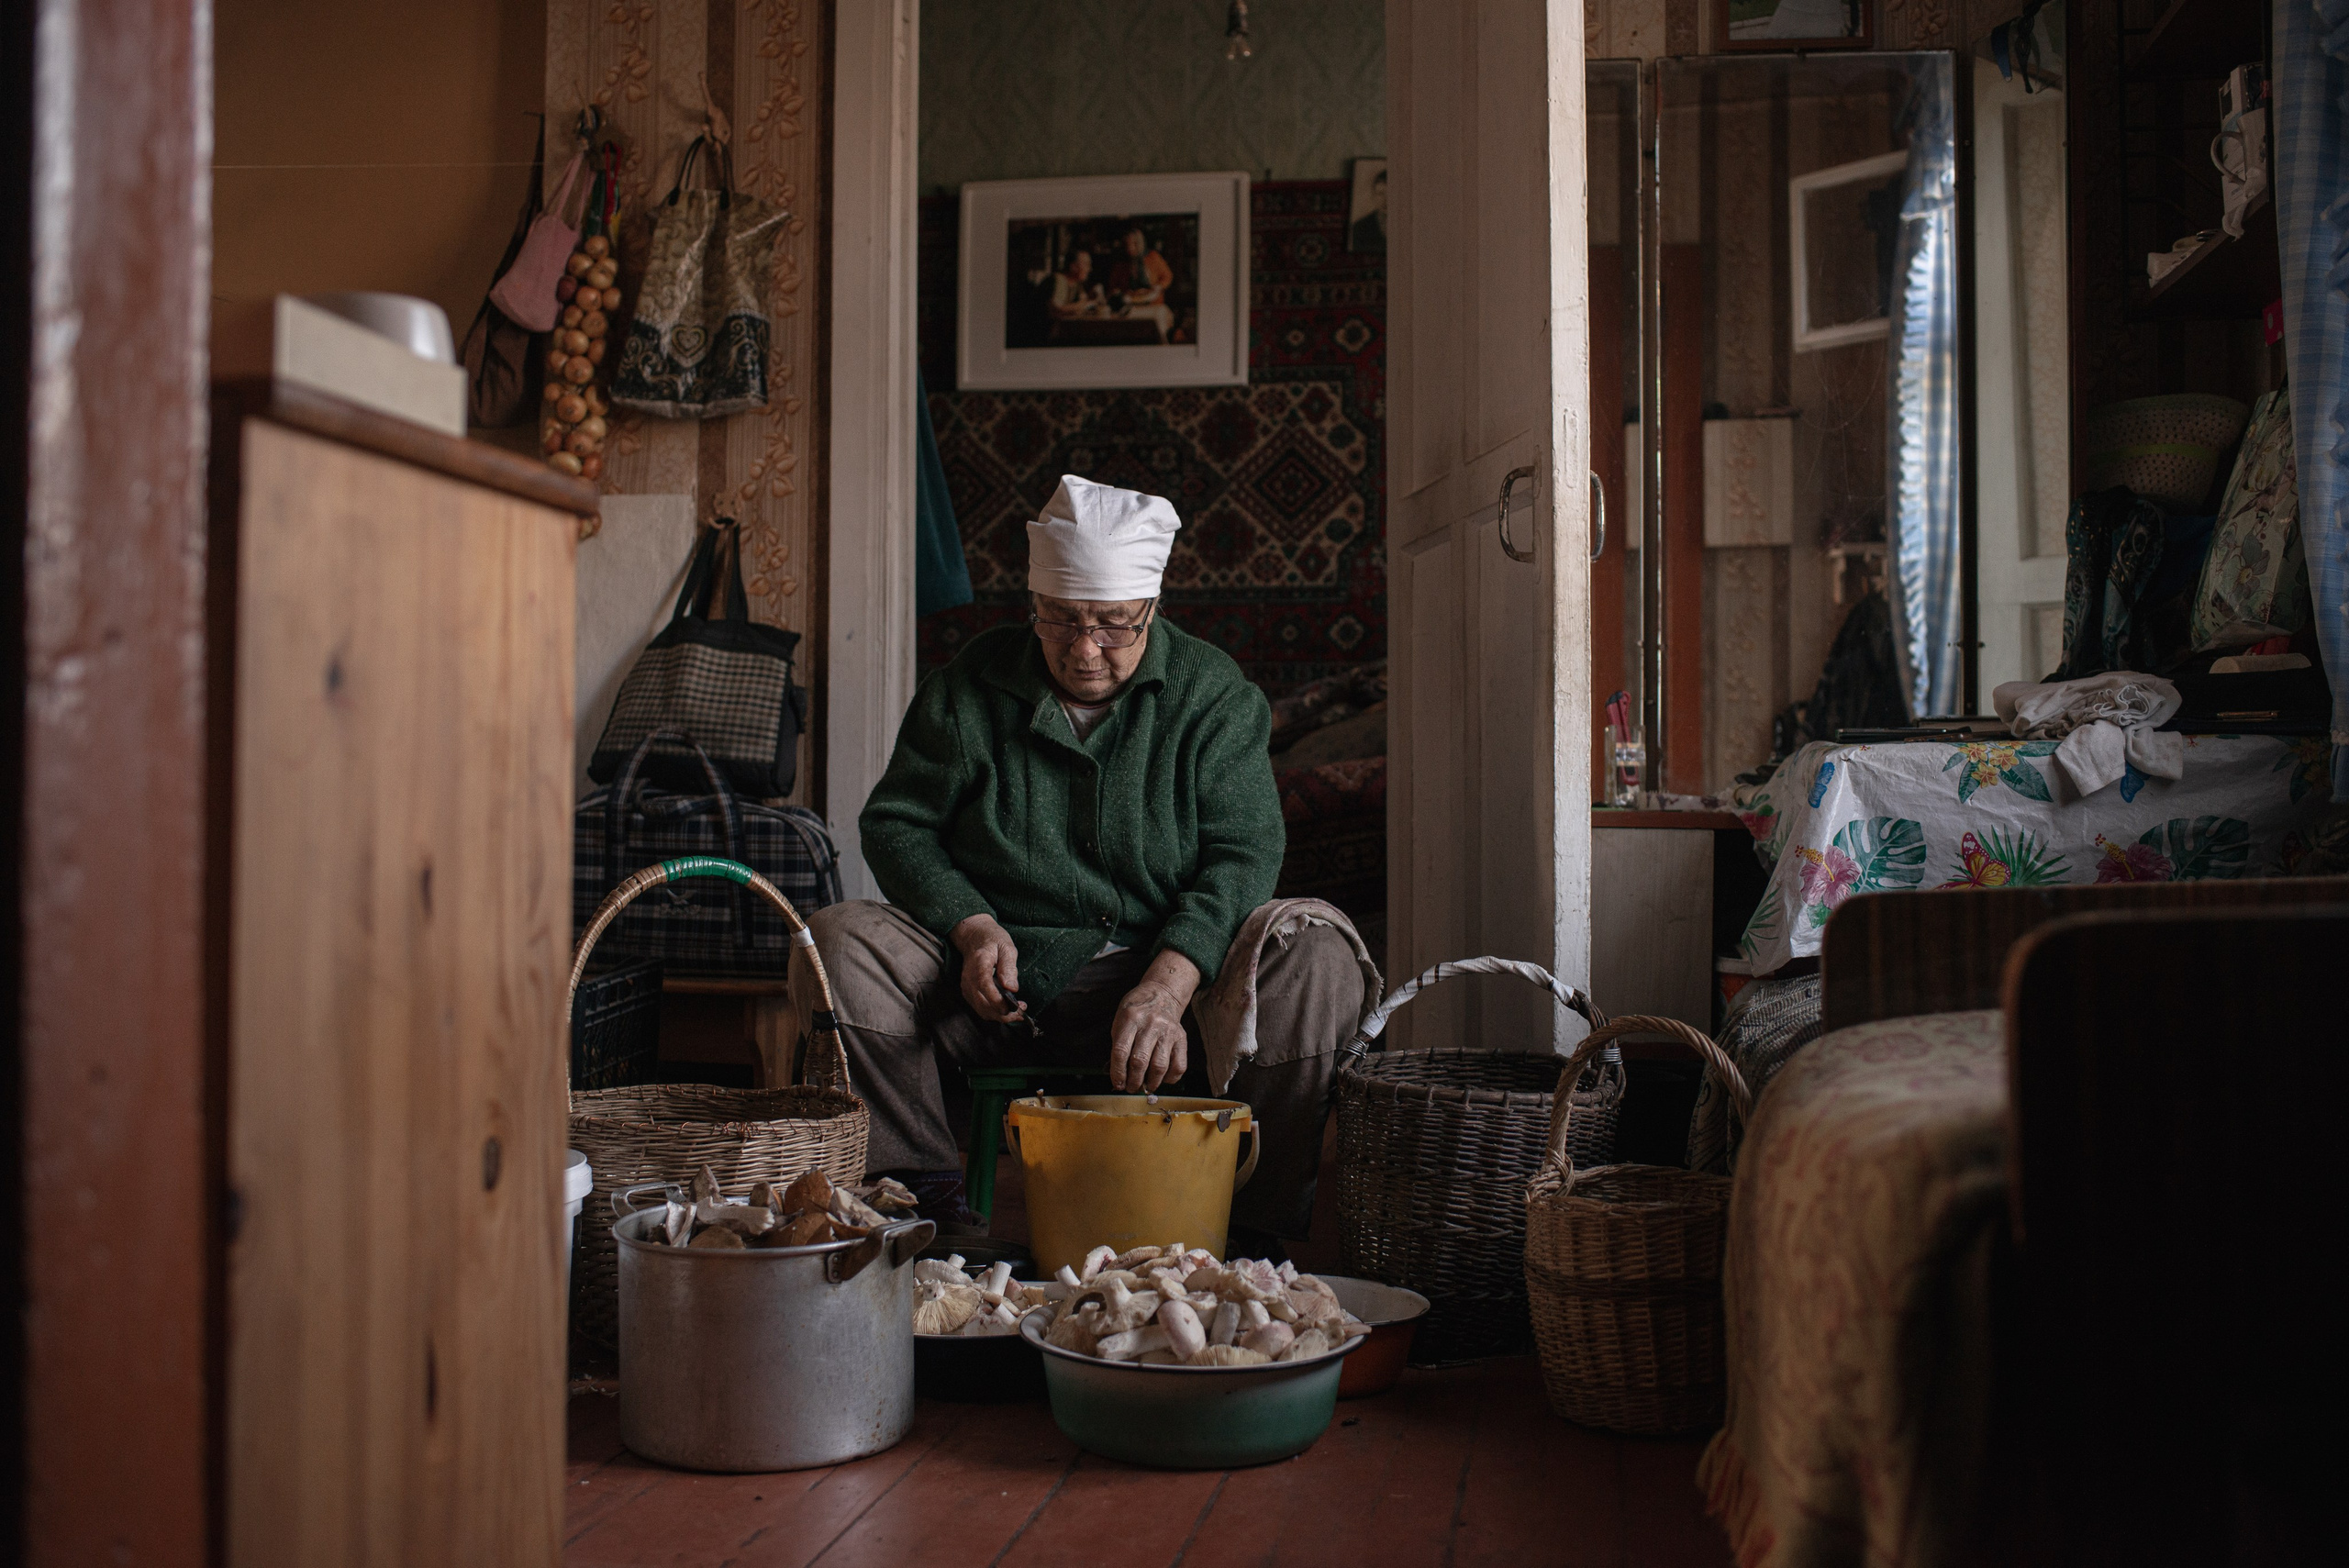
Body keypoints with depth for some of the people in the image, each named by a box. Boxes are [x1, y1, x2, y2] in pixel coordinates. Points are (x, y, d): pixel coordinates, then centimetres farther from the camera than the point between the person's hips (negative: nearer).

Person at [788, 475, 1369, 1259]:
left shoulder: (1214, 693, -1)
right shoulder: (971, 686, 3)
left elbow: (1241, 854, -10)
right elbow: (897, 823, 6)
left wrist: (1166, 988, -28)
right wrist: (971, 927, -15)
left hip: (1164, 967, -1)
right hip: (994, 982, 1)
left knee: (1319, 963, -27)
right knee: (839, 940, -24)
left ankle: (1260, 1224, -17)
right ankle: (928, 1192, -16)